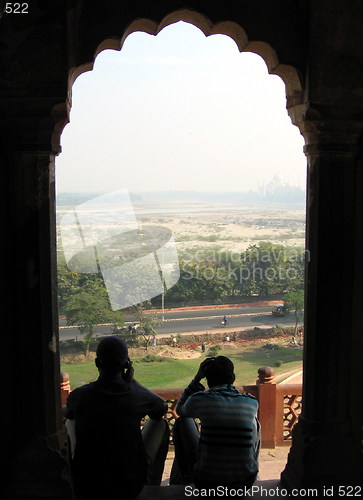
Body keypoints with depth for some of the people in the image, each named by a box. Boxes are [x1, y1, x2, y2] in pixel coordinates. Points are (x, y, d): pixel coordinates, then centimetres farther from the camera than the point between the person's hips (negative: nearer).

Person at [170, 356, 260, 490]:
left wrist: (196, 379, 9)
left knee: (183, 422, 21)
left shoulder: (200, 399, -10)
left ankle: (178, 481, 34)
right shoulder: (252, 402, -3)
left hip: (206, 482, -2)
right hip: (245, 482, 2)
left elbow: (180, 410, 14)